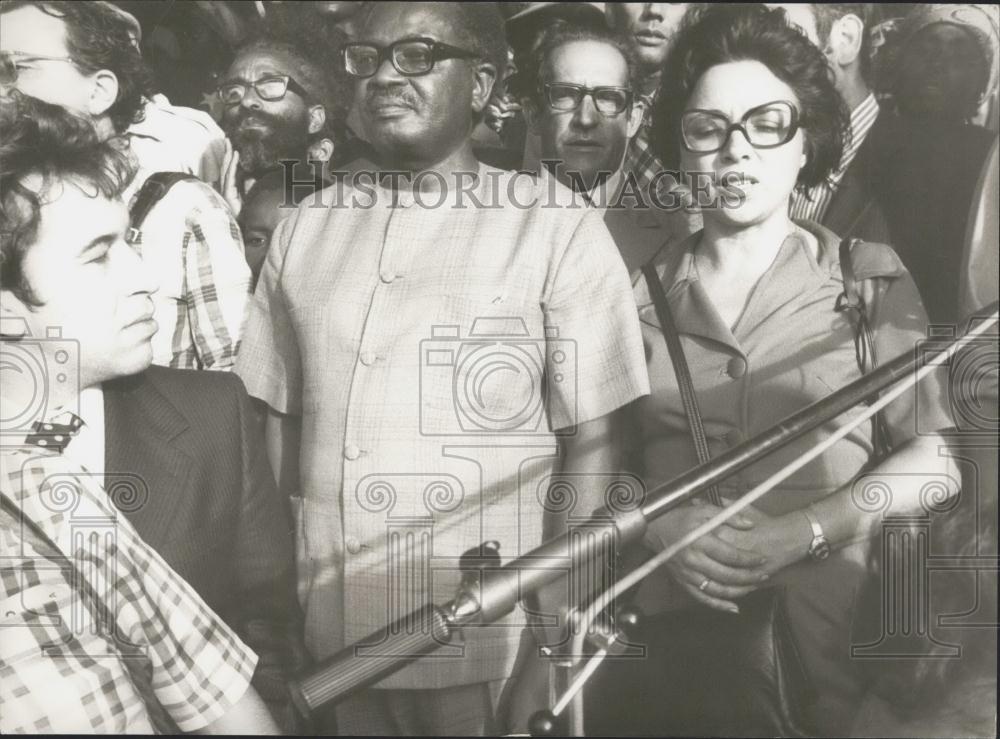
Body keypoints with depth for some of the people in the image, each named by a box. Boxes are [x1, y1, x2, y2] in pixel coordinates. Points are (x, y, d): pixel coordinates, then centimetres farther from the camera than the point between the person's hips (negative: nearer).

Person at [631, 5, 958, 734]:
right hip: (671, 627, 1)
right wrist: (659, 523, -16)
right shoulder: (642, 292, 4)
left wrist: (800, 532, -16)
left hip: (830, 629, -1)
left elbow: (938, 456, -4)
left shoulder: (872, 280, 1)